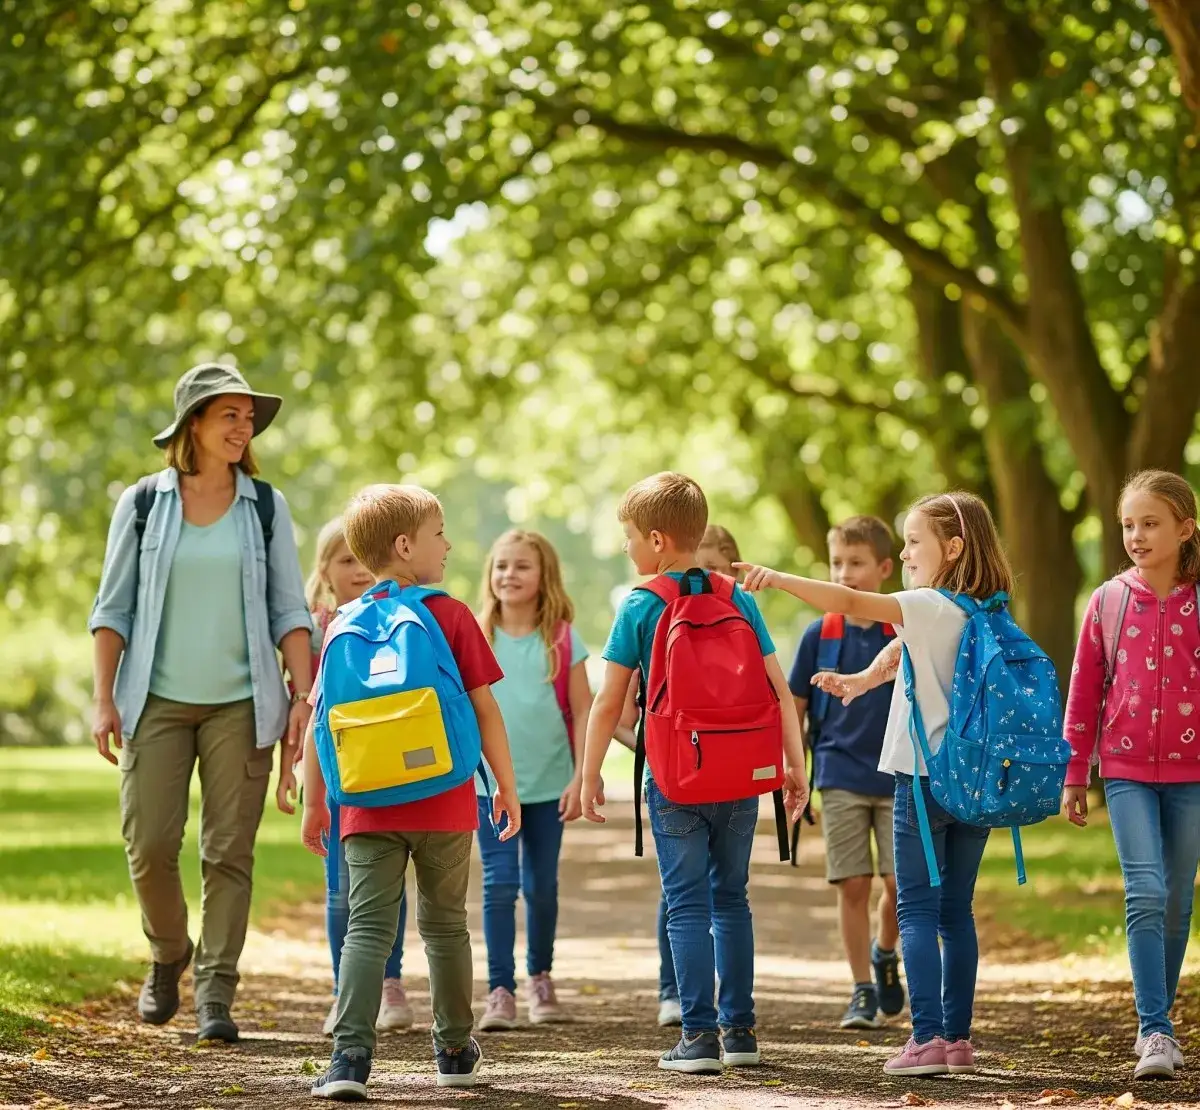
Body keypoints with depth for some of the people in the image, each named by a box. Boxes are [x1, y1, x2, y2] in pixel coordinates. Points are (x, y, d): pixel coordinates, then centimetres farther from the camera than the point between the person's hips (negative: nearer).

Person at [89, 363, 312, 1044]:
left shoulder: (266, 506, 6)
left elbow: (289, 610, 6)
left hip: (241, 704, 0)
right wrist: (104, 698, -2)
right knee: (149, 843, -5)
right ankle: (169, 956, 21)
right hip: (158, 701, 0)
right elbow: (113, 608, 5)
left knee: (230, 851, -2)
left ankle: (216, 993, 4)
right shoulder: (143, 503, 3)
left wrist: (305, 697, -3)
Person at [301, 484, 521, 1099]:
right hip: (444, 805, -1)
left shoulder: (342, 626, 4)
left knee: (367, 928, -2)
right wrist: (507, 787, 6)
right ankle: (455, 1051, 27)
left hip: (369, 811, 1)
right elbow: (484, 708, -3)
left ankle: (350, 1057, -17)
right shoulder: (451, 617, -3)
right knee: (444, 925, 14)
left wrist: (314, 806, 12)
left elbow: (318, 723, 4)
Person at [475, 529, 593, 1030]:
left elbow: (582, 712, 0)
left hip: (549, 782, 0)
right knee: (499, 884, -7)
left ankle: (540, 978, 29)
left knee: (542, 886, 10)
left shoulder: (563, 640, -1)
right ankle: (500, 991, -3)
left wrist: (580, 779, -5)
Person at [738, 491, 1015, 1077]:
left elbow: (851, 602, -21)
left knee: (916, 910, -4)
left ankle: (928, 1036, -12)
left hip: (926, 777, -7)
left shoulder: (930, 607, -12)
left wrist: (776, 578, -24)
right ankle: (958, 1038, 14)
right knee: (956, 910, 12)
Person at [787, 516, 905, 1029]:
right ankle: (863, 992, 10)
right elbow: (796, 710, 7)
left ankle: (884, 953, 23)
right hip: (841, 779, 0)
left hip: (899, 780, 0)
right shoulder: (820, 635, 1)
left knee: (902, 882, -6)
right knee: (853, 886, 0)